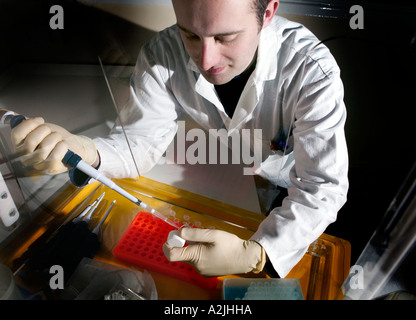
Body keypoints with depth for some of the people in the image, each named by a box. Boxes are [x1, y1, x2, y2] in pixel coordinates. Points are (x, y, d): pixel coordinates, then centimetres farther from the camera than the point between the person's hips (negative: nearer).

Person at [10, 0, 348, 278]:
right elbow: (142, 140, -17)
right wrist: (84, 151, -38)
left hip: (292, 188, -1)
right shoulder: (162, 55, -22)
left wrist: (255, 255, -48)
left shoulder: (311, 69, -32)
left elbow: (324, 187, -32)